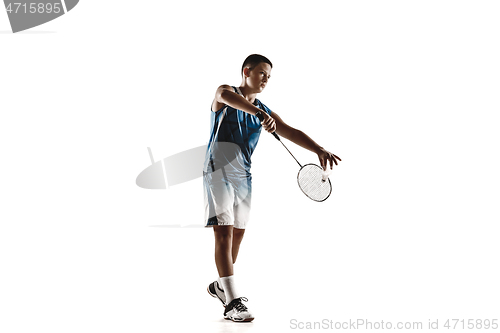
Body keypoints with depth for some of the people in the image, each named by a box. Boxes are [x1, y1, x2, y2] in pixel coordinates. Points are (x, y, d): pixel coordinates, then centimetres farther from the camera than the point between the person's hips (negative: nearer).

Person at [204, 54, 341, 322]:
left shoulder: (264, 112, 11)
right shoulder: (225, 94, -4)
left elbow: (291, 132, -2)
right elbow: (225, 95, -30)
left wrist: (319, 149, -20)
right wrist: (259, 113, -47)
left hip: (243, 177, 6)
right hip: (218, 173, -6)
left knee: (238, 233, 13)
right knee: (223, 232, -14)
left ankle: (220, 285, 34)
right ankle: (232, 302, -16)